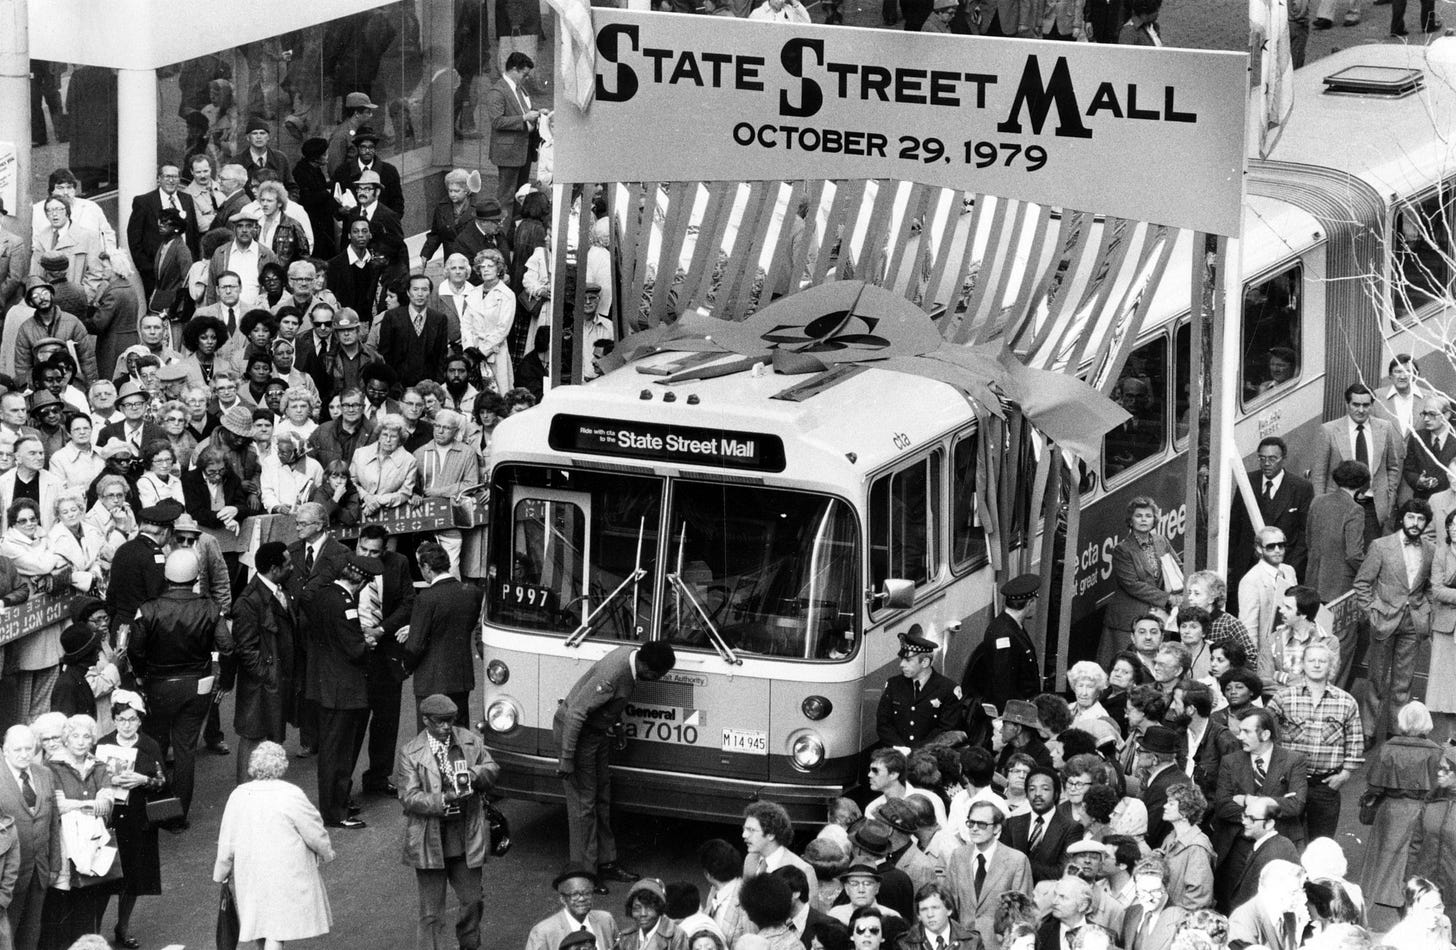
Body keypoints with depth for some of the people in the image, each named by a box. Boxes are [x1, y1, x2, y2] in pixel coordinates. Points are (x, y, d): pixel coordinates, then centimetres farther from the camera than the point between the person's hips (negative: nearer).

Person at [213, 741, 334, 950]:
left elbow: (227, 842, 3)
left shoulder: (238, 796, -5)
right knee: (277, 932, 0)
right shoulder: (291, 796, -17)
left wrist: (221, 874, 17)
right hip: (286, 876, -4)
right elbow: (315, 833, -8)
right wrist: (326, 854, 13)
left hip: (249, 876, 4)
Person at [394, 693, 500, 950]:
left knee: (472, 901, 15)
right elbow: (409, 798, -13)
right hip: (430, 844, -3)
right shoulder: (410, 753, -7)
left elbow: (492, 770, 8)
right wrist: (443, 800, -27)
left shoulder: (471, 741, 3)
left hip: (467, 840, 3)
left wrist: (474, 774, -15)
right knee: (431, 912, 3)